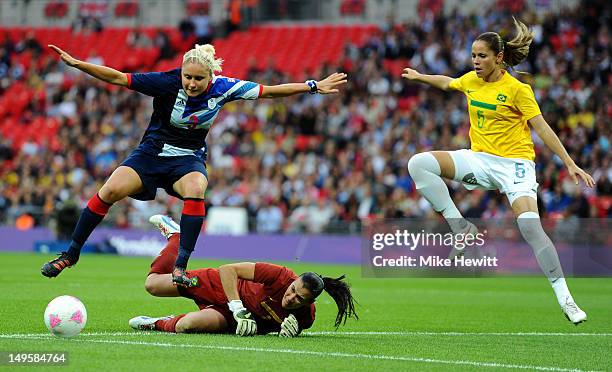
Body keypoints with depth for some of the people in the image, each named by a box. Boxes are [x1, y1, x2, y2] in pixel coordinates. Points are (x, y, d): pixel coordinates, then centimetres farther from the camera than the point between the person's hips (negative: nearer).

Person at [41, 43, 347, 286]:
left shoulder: (223, 87, -13)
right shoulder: (167, 83, -20)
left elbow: (268, 91, -4)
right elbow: (118, 78, -19)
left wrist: (314, 86, -3)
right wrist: (76, 64, -28)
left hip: (189, 158, 1)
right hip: (152, 152, -1)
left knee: (196, 190, -34)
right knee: (110, 191, -21)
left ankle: (180, 266, -31)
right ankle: (71, 254, -4)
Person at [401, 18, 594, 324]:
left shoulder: (517, 89, -10)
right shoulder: (471, 81, 5)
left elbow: (542, 128, -11)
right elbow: (446, 83, 30)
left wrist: (569, 164, -15)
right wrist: (418, 76, 36)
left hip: (514, 161, -5)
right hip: (479, 159, 6)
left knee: (529, 225, -27)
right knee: (419, 164, -17)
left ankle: (564, 298, -20)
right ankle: (461, 229, -11)